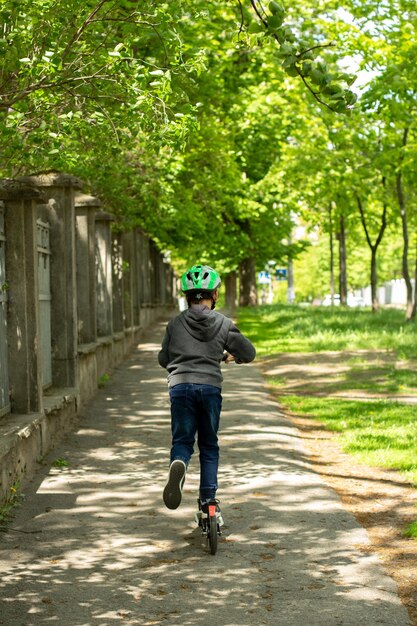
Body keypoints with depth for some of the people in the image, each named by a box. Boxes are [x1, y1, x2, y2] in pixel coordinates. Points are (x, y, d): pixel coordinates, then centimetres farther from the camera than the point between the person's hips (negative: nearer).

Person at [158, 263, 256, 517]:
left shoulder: (176, 323, 7)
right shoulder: (224, 323, 4)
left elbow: (163, 359, 15)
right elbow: (249, 353, 8)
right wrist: (229, 356, 29)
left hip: (180, 386, 0)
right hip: (210, 387, 0)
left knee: (182, 440, 7)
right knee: (209, 445, 14)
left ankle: (178, 464, -28)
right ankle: (208, 499, 12)